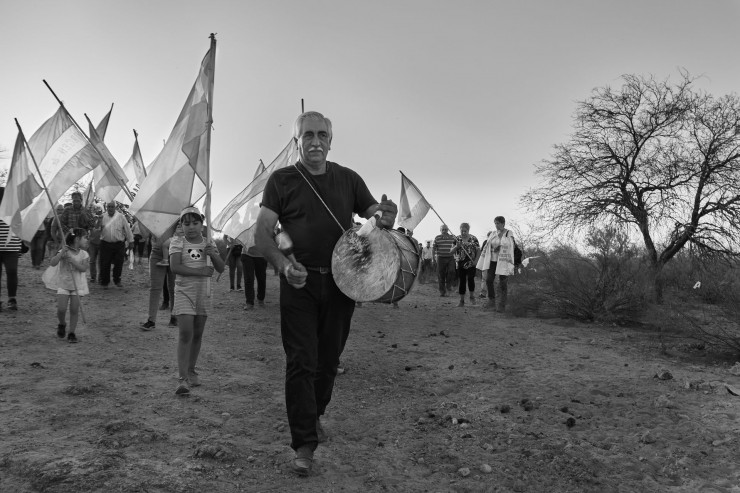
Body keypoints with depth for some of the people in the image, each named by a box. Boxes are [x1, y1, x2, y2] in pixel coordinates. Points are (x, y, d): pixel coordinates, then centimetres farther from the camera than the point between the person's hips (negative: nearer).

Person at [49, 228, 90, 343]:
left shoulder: (84, 254, 0)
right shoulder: (63, 251, -6)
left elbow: (84, 268, -14)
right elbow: (52, 263, -18)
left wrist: (72, 260, -22)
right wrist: (62, 253, -27)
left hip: (78, 285, 2)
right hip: (64, 284, -1)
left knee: (74, 310, 1)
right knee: (61, 309, -6)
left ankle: (71, 333, 14)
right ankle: (62, 324, 26)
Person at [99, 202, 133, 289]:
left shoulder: (121, 217, 3)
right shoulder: (103, 217, 5)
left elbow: (127, 229, 6)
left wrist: (130, 241, 6)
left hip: (119, 244, 0)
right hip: (105, 244, 0)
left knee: (118, 263, 6)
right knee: (105, 264, 2)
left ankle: (117, 281, 24)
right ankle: (104, 282, 15)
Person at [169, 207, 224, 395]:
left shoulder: (209, 244, 7)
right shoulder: (177, 242, -2)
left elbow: (221, 269, 4)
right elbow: (174, 267, -14)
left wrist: (213, 254, -15)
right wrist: (199, 271, -21)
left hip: (203, 292, 4)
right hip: (184, 291, -4)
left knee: (198, 334, 10)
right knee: (185, 333, -13)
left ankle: (191, 370, 26)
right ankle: (182, 378, -12)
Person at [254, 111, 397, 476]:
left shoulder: (349, 179, 8)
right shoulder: (282, 180, 0)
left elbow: (374, 217, 9)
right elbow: (262, 232, -7)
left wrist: (386, 218, -17)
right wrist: (283, 264, -26)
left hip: (341, 282, 3)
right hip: (299, 283, -3)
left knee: (328, 359, 15)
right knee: (301, 362, -3)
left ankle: (315, 415, 40)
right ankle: (304, 444, 6)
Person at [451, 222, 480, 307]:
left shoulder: (474, 239, 1)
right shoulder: (457, 239, 5)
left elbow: (478, 251, 2)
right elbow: (452, 251, 4)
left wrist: (476, 260, -10)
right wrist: (457, 246, -15)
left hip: (471, 263, -2)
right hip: (461, 263, 2)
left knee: (470, 279, -13)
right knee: (462, 281, 3)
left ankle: (472, 296, 10)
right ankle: (462, 301, 10)